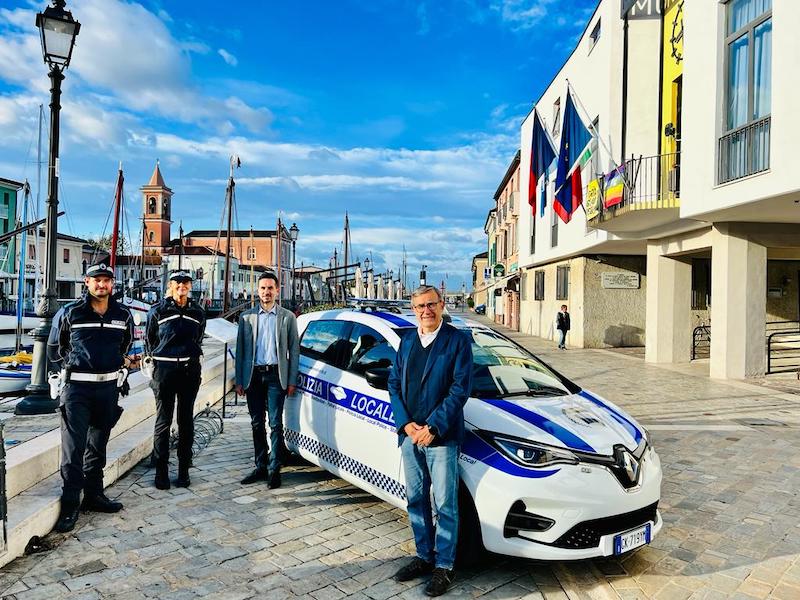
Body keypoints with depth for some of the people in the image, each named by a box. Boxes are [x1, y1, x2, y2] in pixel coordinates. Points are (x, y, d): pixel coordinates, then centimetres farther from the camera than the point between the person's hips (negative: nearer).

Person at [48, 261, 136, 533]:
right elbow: (54, 349, 9)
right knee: (73, 447, -5)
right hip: (76, 388, -3)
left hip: (108, 387, 4)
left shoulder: (123, 315, 4)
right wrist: (73, 369, 10)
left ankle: (94, 495, 26)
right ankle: (70, 505, 3)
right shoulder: (69, 313, -4)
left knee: (98, 445, 14)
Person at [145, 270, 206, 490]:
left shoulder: (198, 313, 7)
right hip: (164, 370, -2)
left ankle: (184, 471, 17)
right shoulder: (158, 311, 0)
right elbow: (148, 341, 11)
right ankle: (161, 471, 11)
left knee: (186, 421, 7)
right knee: (163, 421, 1)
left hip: (190, 370, 2)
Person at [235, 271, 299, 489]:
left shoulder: (287, 317, 3)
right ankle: (260, 467, 20)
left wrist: (292, 381, -3)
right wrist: (239, 380, 3)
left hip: (275, 375, -2)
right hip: (253, 376, 3)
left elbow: (294, 350, 3)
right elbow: (240, 350, 8)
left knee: (275, 424, -4)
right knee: (257, 424, 10)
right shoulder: (247, 317, 8)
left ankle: (274, 469, 4)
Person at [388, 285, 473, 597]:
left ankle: (444, 566, 22)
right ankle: (424, 556, 34)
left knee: (445, 505, 6)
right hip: (409, 434, 5)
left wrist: (433, 427, -17)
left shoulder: (457, 340, -7)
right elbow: (394, 383, 8)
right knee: (416, 500, 16)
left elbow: (460, 388, -12)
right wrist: (405, 423, -6)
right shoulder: (407, 341, 10)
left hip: (441, 437, -5)